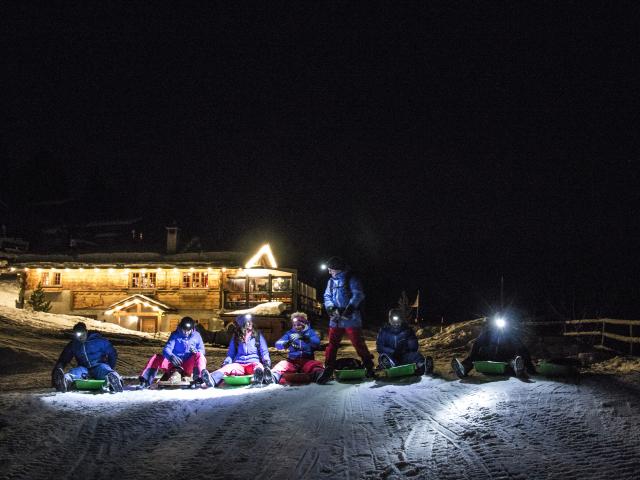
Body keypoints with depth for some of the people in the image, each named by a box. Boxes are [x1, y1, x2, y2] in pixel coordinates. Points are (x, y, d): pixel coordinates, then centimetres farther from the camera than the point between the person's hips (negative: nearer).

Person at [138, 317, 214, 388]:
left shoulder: (196, 336, 4)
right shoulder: (175, 335, 1)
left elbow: (202, 351, 8)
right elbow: (166, 349, -11)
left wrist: (196, 351, -19)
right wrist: (171, 356, -36)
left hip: (188, 366, -1)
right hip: (174, 364, 1)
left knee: (199, 356, -30)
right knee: (156, 358, -20)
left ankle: (199, 379, -53)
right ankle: (145, 381, -26)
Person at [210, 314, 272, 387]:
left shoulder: (258, 335, 17)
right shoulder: (235, 337, 21)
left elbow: (264, 351, 12)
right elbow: (231, 353, 19)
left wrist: (266, 361, -10)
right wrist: (226, 362, -3)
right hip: (239, 364, 1)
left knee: (258, 366, -39)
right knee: (228, 367, -33)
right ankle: (211, 380, -63)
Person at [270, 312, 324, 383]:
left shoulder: (310, 332, 15)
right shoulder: (290, 333, 19)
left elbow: (317, 342, -5)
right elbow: (278, 344, 6)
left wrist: (308, 339, -28)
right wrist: (285, 344, -19)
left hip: (307, 361, -1)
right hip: (292, 361, 1)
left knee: (316, 365, -32)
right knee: (282, 365, -29)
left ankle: (321, 375, -64)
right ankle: (273, 377, -58)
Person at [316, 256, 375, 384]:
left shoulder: (351, 278, -4)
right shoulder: (331, 281, 15)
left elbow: (358, 295, -12)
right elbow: (327, 297, 12)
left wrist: (349, 308, -23)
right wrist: (331, 308, -8)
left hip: (351, 317, -6)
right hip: (335, 318, 6)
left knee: (358, 343, -4)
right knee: (332, 344, 3)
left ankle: (369, 367, 8)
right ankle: (328, 370, 7)